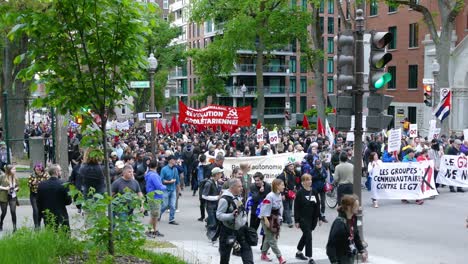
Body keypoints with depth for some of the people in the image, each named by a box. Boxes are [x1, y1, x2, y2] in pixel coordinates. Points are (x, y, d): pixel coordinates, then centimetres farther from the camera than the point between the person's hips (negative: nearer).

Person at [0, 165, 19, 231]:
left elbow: (18, 186, 13)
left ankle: (14, 227, -1)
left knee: (13, 212, -8)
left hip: (13, 197, 2)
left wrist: (16, 189, -8)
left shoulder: (15, 178, 2)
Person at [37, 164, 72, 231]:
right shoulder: (63, 184, -13)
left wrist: (42, 215, 15)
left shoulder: (41, 185, -1)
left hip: (47, 218, 4)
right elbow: (68, 201, -11)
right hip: (61, 217, -4)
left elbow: (39, 203, 5)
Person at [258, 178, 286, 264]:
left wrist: (279, 218, 10)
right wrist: (266, 220, -23)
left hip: (275, 219, 9)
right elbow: (265, 208, -23)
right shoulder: (270, 196, -22)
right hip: (267, 219, -9)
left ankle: (263, 255, 28)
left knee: (268, 238, 17)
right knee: (272, 239, -6)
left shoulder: (279, 196, 4)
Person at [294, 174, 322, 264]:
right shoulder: (300, 193, -9)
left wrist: (319, 218, 8)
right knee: (308, 236, -10)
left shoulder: (314, 192, 6)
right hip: (303, 219, -6)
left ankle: (299, 252, 35)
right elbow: (296, 208, -10)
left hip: (313, 218, 6)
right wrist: (296, 220, -13)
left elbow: (318, 205, 10)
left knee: (306, 235, 18)